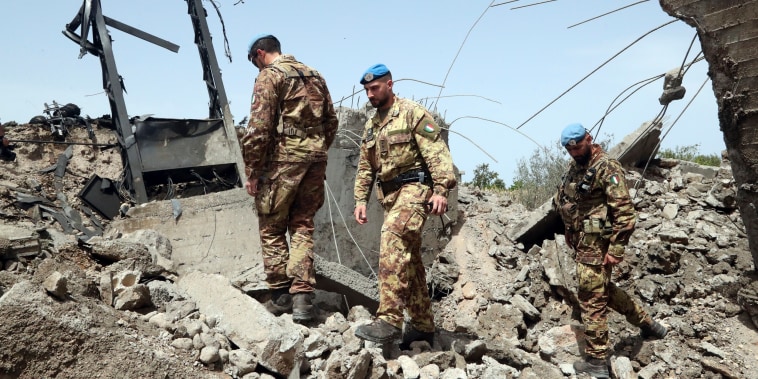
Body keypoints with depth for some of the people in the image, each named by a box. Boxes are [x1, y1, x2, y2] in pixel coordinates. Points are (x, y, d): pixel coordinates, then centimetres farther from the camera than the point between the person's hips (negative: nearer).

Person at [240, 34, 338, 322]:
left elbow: (258, 129, -11)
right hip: (315, 160, 6)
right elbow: (331, 122, 18)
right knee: (303, 227, 10)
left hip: (282, 160, -6)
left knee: (272, 228, 6)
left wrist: (252, 172, -6)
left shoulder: (269, 76, -3)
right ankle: (302, 294, 3)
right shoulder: (315, 76, 17)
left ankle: (281, 294, 8)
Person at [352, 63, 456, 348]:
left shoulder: (412, 113, -4)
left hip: (414, 188, -8)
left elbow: (436, 152, -12)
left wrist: (441, 190, -22)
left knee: (392, 240, -29)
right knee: (408, 259, 10)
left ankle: (390, 320, -32)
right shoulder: (371, 125, 19)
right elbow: (365, 167, 20)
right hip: (389, 194, 8)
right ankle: (423, 325, 19)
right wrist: (361, 200, 9)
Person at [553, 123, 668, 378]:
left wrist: (616, 250, -22)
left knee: (592, 300, -3)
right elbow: (565, 201, 23)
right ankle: (649, 325, 38)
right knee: (605, 289, 22)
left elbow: (625, 212, -20)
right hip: (581, 241, 9)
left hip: (596, 245, -9)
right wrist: (570, 232, 20)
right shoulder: (575, 166, 11)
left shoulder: (606, 167, -16)